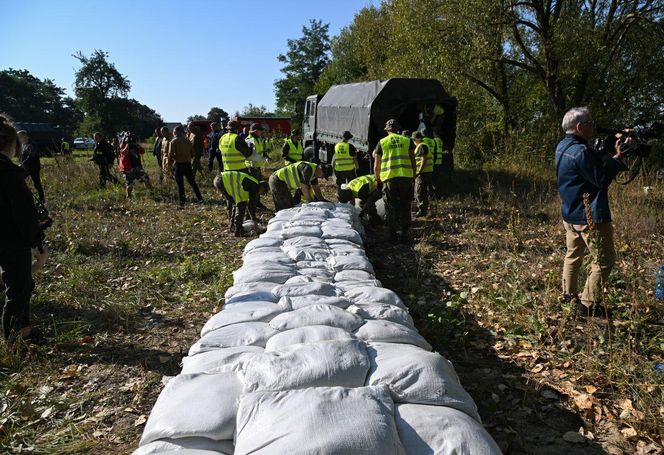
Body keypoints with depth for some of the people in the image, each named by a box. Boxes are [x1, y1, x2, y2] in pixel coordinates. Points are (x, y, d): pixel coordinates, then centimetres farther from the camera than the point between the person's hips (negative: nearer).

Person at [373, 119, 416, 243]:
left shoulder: (381, 142, 6)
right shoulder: (407, 141, 9)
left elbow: (376, 165, 6)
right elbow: (413, 160, 7)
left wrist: (377, 178, 21)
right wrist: (413, 176, 16)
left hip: (389, 178, -1)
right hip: (406, 177, 1)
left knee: (391, 209, 8)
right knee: (405, 207, 10)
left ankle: (393, 235, 11)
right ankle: (403, 234, 10)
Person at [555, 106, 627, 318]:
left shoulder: (562, 146, 7)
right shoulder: (582, 151, -23)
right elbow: (602, 180, -19)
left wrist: (612, 155, 4)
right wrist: (618, 157, -12)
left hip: (569, 213, 10)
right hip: (589, 217, -10)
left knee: (573, 254, 19)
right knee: (605, 259, 0)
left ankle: (568, 295, 28)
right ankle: (589, 304, 3)